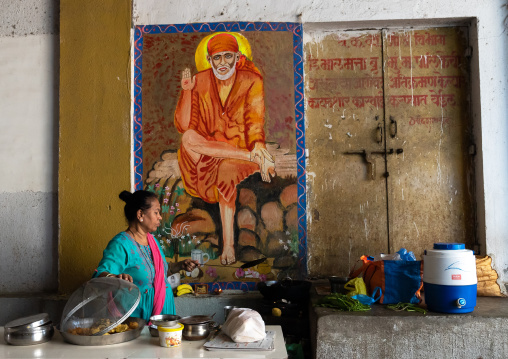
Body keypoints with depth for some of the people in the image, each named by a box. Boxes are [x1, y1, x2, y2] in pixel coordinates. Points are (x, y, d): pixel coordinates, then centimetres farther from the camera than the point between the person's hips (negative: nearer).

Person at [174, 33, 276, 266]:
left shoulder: (252, 82, -1)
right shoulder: (200, 82, 2)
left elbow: (255, 122, -11)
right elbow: (183, 126, -4)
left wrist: (259, 147, -31)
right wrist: (186, 90, -16)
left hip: (241, 147, -2)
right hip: (205, 151, 3)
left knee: (226, 171, -35)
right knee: (188, 139, -30)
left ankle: (228, 244, -33)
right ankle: (253, 158, -28)